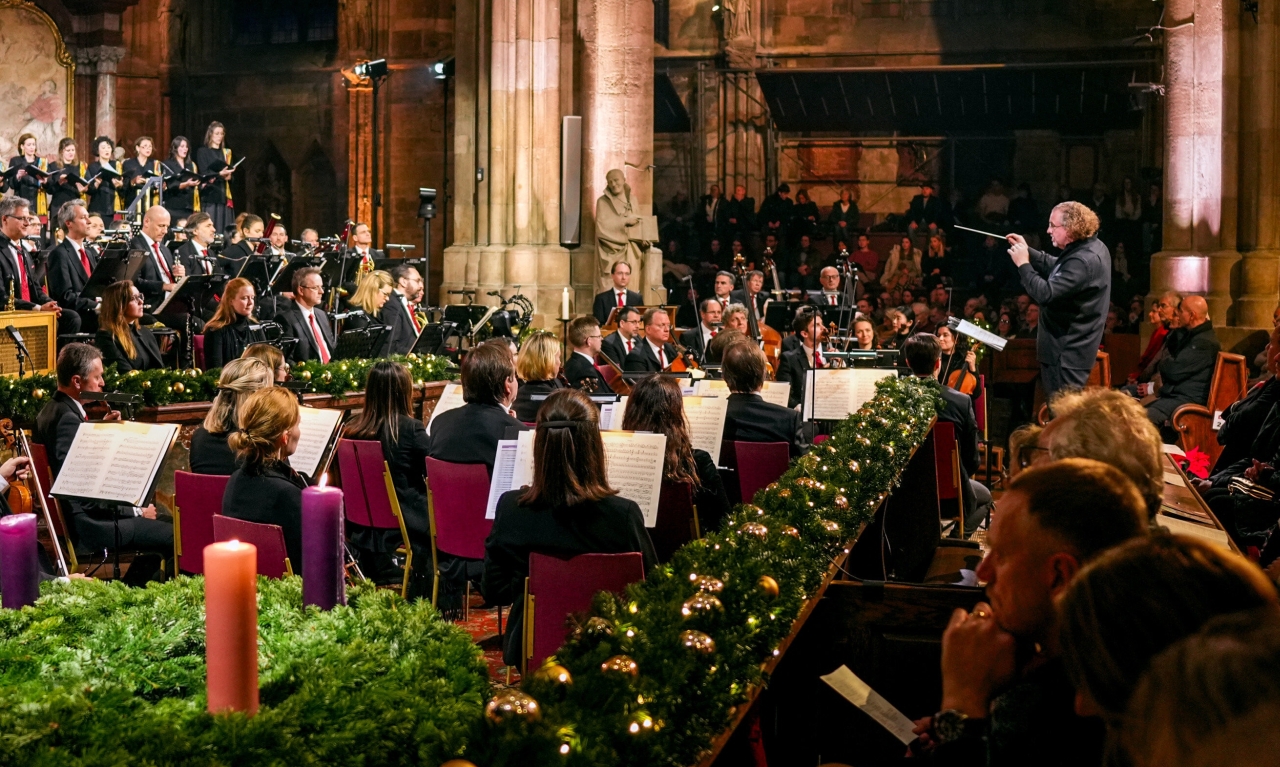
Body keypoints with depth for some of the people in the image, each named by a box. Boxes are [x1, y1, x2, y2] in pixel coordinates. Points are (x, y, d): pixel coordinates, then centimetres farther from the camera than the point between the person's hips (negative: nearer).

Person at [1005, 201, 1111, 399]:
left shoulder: (1083, 261, -25)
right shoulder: (1091, 248, 9)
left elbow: (1046, 294, -30)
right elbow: (1057, 270, 21)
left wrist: (1023, 264, -18)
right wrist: (1027, 251, 12)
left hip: (1067, 353, -11)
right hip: (1069, 347, 11)